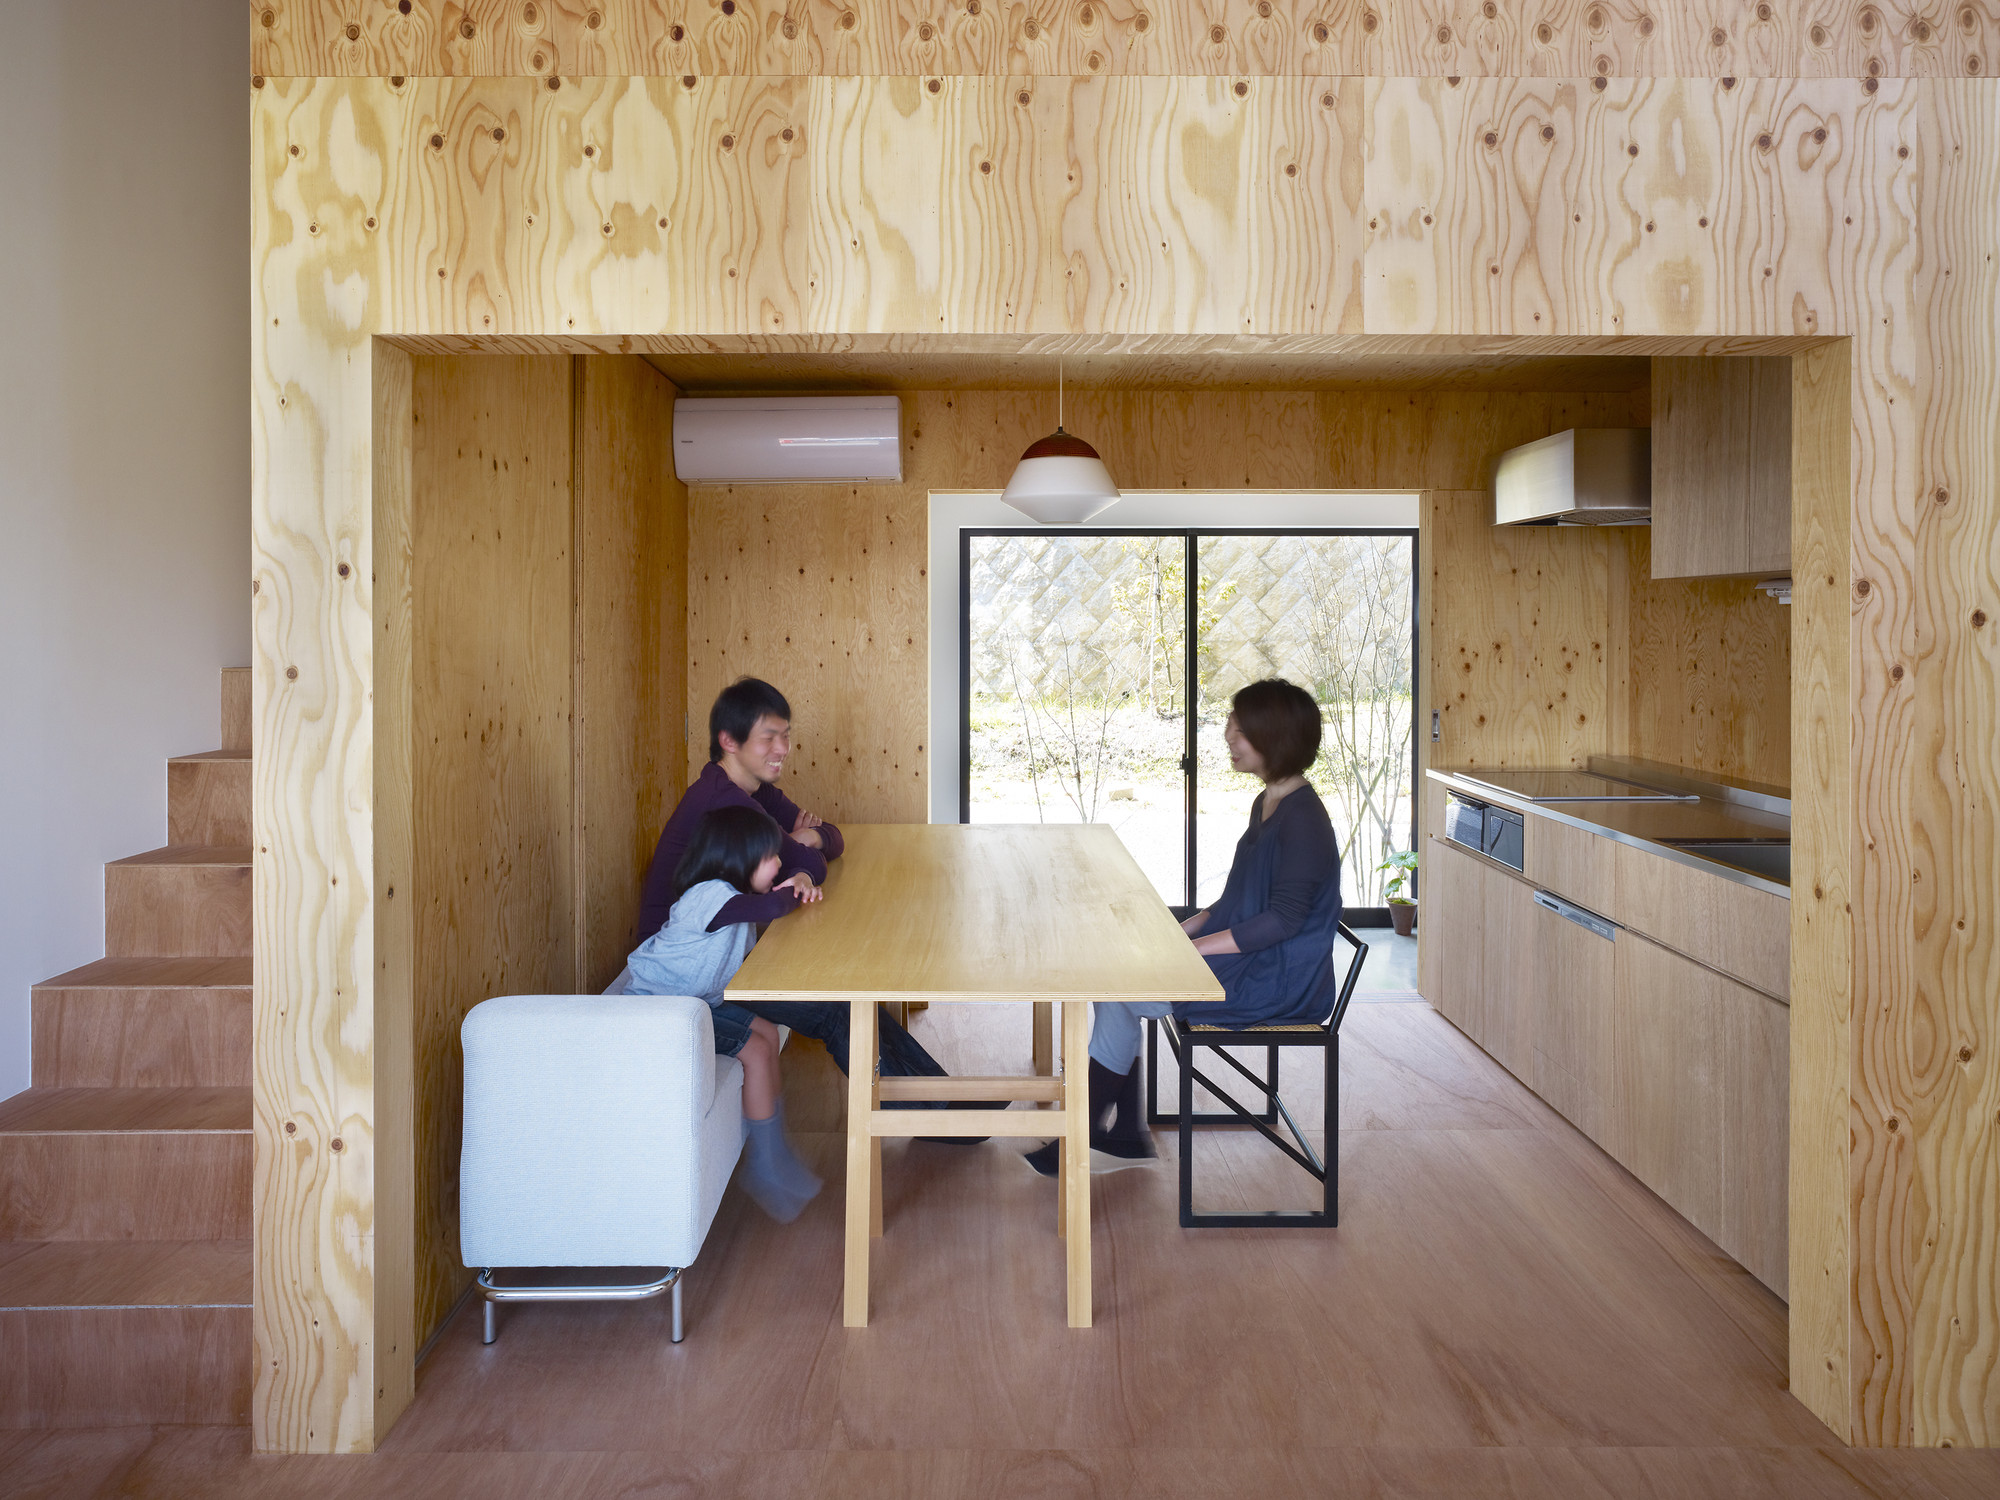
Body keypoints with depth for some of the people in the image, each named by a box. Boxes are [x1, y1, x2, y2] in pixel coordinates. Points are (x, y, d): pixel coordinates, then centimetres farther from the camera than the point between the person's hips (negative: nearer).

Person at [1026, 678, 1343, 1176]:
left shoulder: (1302, 817, -18)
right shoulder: (1266, 804, 13)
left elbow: (1284, 916, -23)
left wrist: (1191, 948, -22)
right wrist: (1183, 928, 8)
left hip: (1273, 981, -10)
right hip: (1245, 962, 10)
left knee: (1117, 995, -15)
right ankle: (1127, 1138, 3)